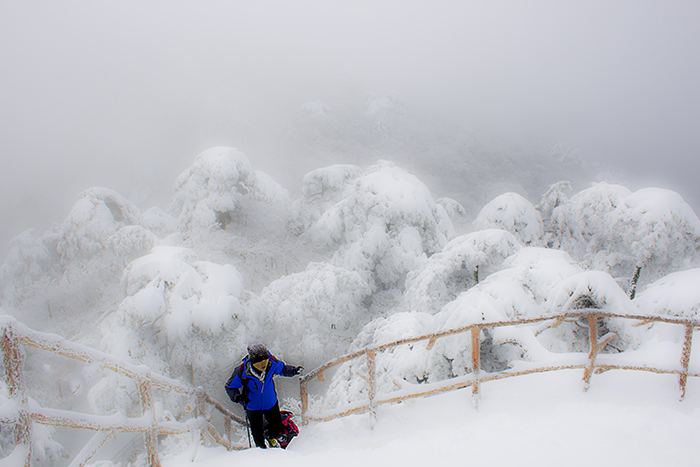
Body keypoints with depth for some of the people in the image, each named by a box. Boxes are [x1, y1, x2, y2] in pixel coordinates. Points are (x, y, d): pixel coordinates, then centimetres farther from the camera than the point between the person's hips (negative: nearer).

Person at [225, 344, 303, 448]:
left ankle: (272, 438, 59)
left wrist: (293, 370, -18)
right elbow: (230, 387, -16)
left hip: (271, 402, 2)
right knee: (257, 432, 17)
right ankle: (261, 447, 53)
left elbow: (282, 368, -2)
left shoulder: (272, 363, -27)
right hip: (253, 406, -2)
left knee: (277, 426, 22)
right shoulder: (242, 371, -33)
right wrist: (237, 397, -33)